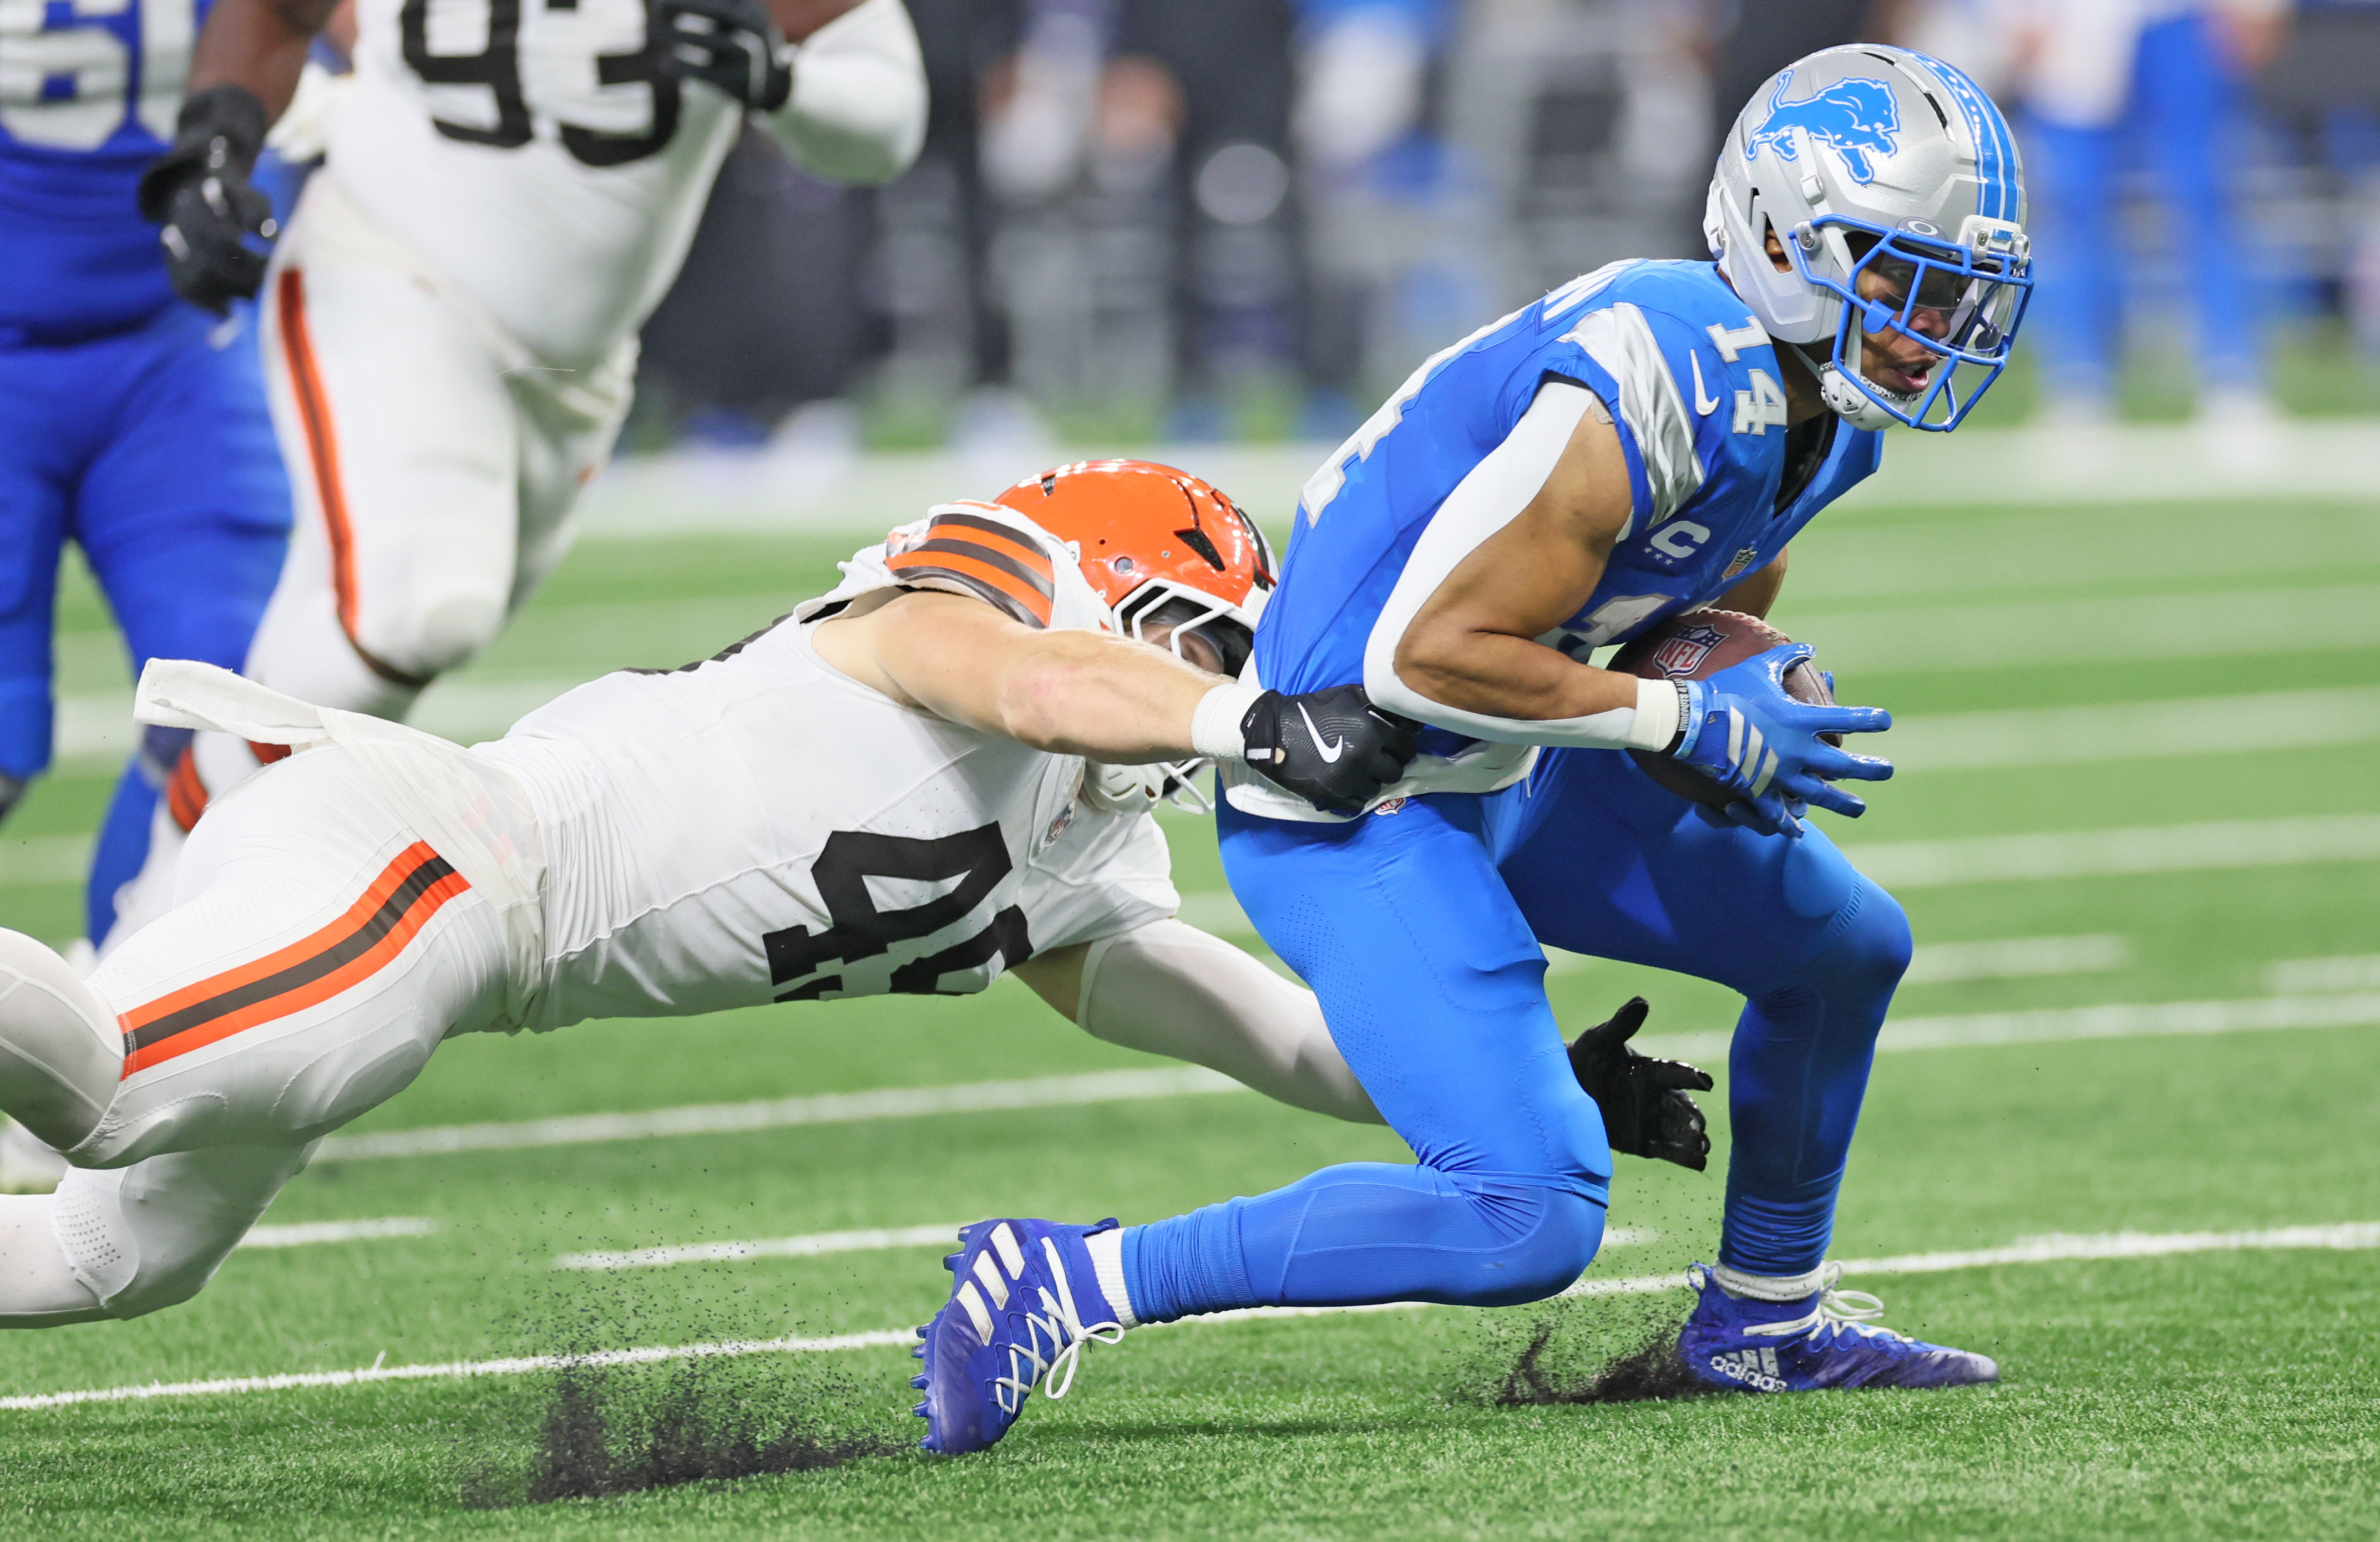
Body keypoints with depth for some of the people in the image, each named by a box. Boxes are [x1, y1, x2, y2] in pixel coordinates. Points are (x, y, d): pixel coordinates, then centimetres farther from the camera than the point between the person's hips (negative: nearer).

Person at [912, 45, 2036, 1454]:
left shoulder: (1823, 408, 4)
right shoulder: (1665, 384, -27)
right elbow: (1430, 653, -26)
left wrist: (1753, 703, -3)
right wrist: (1697, 724, -19)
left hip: (1496, 778, 10)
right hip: (1356, 805, -10)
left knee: (1844, 945, 18)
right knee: (1531, 1219, -19)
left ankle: (1766, 1320, 36)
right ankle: (1070, 1283, -12)